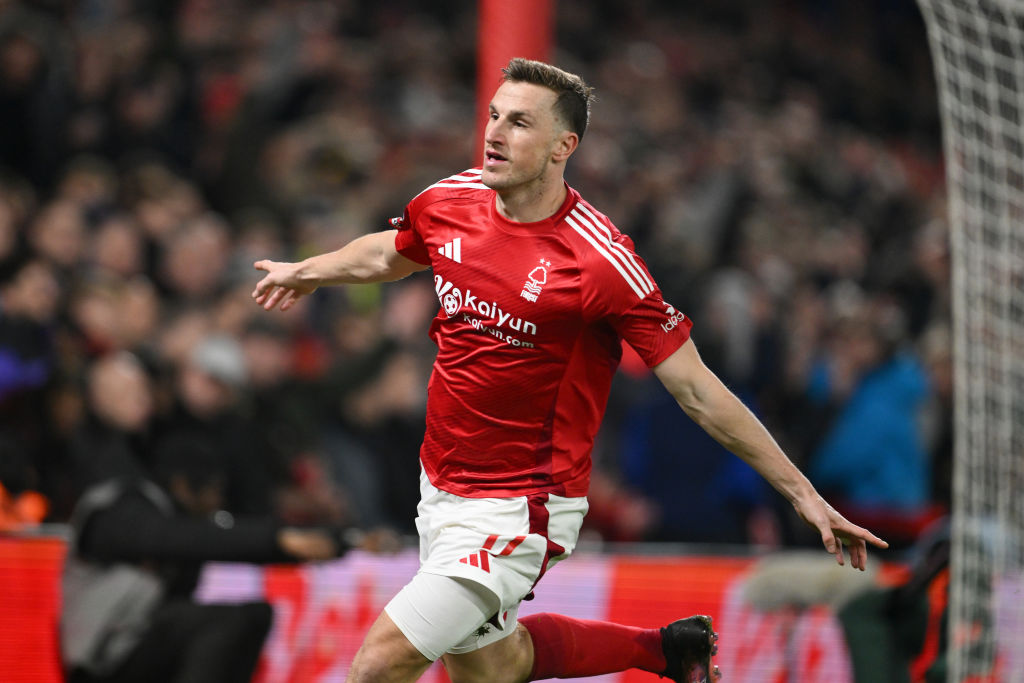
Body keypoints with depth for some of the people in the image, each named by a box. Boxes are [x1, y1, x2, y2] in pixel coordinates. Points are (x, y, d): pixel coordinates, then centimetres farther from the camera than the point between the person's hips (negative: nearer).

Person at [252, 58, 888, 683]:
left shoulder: (601, 261, -22)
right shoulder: (450, 201, -4)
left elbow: (699, 393, -18)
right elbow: (390, 253, 22)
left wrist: (803, 493, -18)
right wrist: (307, 271, 33)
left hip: (518, 510, -7)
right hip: (442, 487, 7)